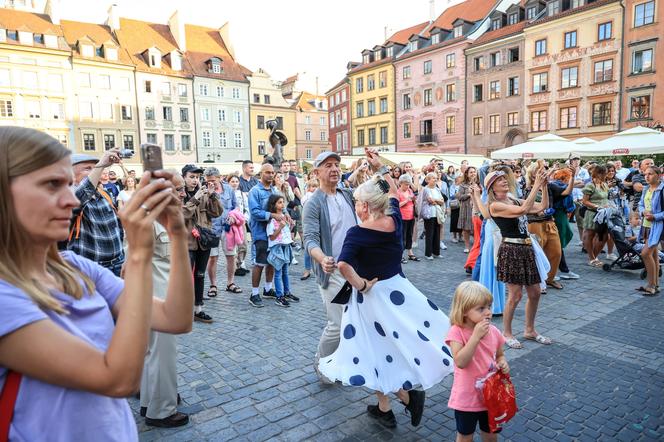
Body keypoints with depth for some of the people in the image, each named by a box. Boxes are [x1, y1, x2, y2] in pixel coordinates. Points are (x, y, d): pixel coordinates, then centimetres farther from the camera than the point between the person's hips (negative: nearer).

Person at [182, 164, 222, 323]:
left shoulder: (203, 193, 7)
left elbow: (217, 212, 2)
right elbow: (182, 214, -19)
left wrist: (212, 195, -10)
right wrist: (195, 199, -23)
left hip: (203, 239, 5)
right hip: (187, 240, -5)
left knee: (200, 275, 13)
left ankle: (198, 308, 24)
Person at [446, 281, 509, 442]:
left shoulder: (493, 331, -6)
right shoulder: (457, 332, -22)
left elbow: (500, 355, 10)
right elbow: (460, 362, -33)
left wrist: (503, 363, -13)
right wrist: (476, 335, -35)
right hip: (467, 397, -4)